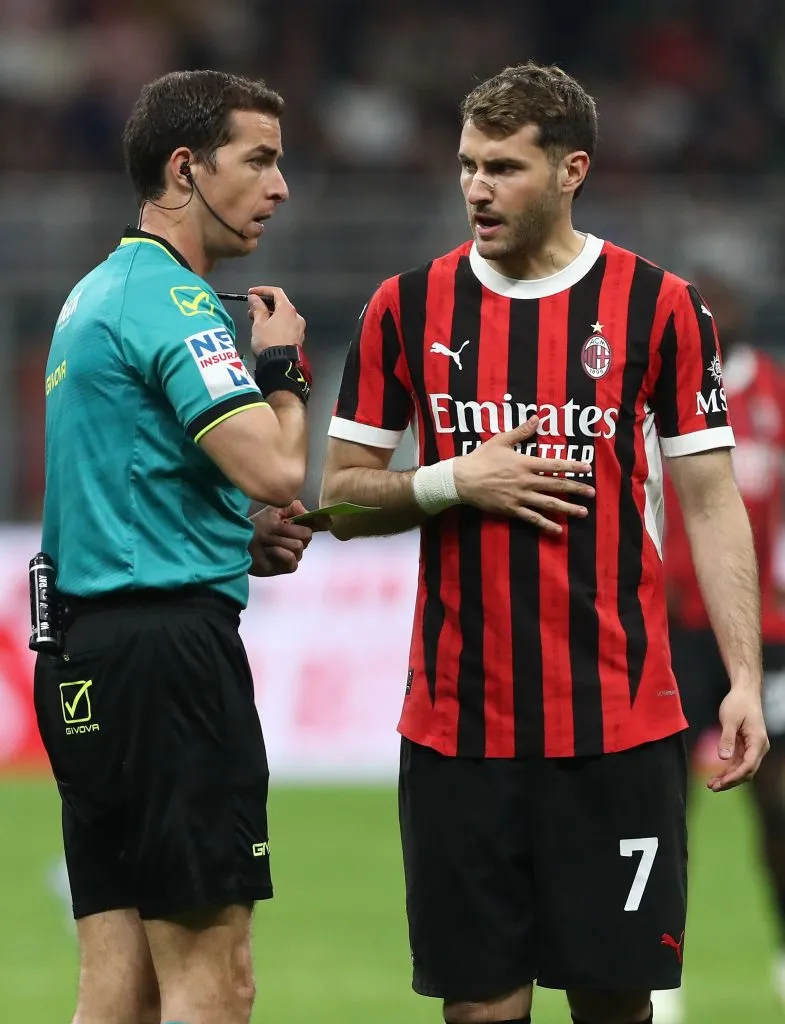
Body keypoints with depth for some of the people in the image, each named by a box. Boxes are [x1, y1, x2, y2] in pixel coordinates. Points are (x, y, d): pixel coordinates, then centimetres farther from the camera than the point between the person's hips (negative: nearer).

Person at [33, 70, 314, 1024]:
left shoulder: (99, 294, 19)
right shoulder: (172, 300, -11)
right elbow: (275, 469, -23)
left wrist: (242, 541, 13)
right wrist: (284, 363, -3)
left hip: (84, 653, 10)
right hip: (168, 643, -10)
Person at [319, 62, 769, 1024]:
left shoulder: (660, 306, 0)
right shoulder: (406, 308, 5)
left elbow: (711, 504, 2)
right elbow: (342, 496, 9)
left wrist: (744, 677, -7)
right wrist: (455, 484, -10)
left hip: (619, 721, -1)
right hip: (455, 721, 1)